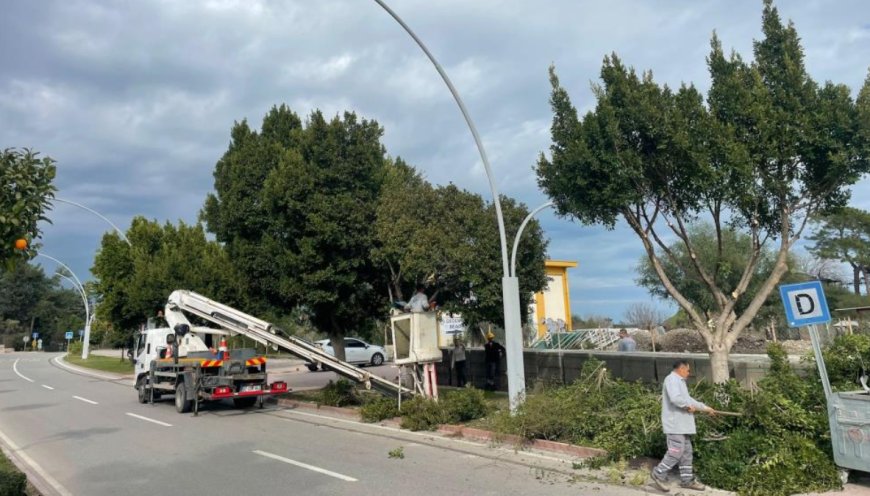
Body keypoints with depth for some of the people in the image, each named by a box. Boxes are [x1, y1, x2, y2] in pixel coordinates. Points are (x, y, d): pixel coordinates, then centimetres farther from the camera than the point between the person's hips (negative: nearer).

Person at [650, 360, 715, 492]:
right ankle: (658, 474, -1)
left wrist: (705, 408, 25)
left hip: (681, 424, 11)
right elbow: (675, 398, -29)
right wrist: (689, 406, -14)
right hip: (674, 424, -11)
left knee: (686, 451, 12)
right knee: (676, 451, -10)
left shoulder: (679, 381, 21)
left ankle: (687, 480, 19)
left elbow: (688, 399, 28)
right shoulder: (672, 379, -14)